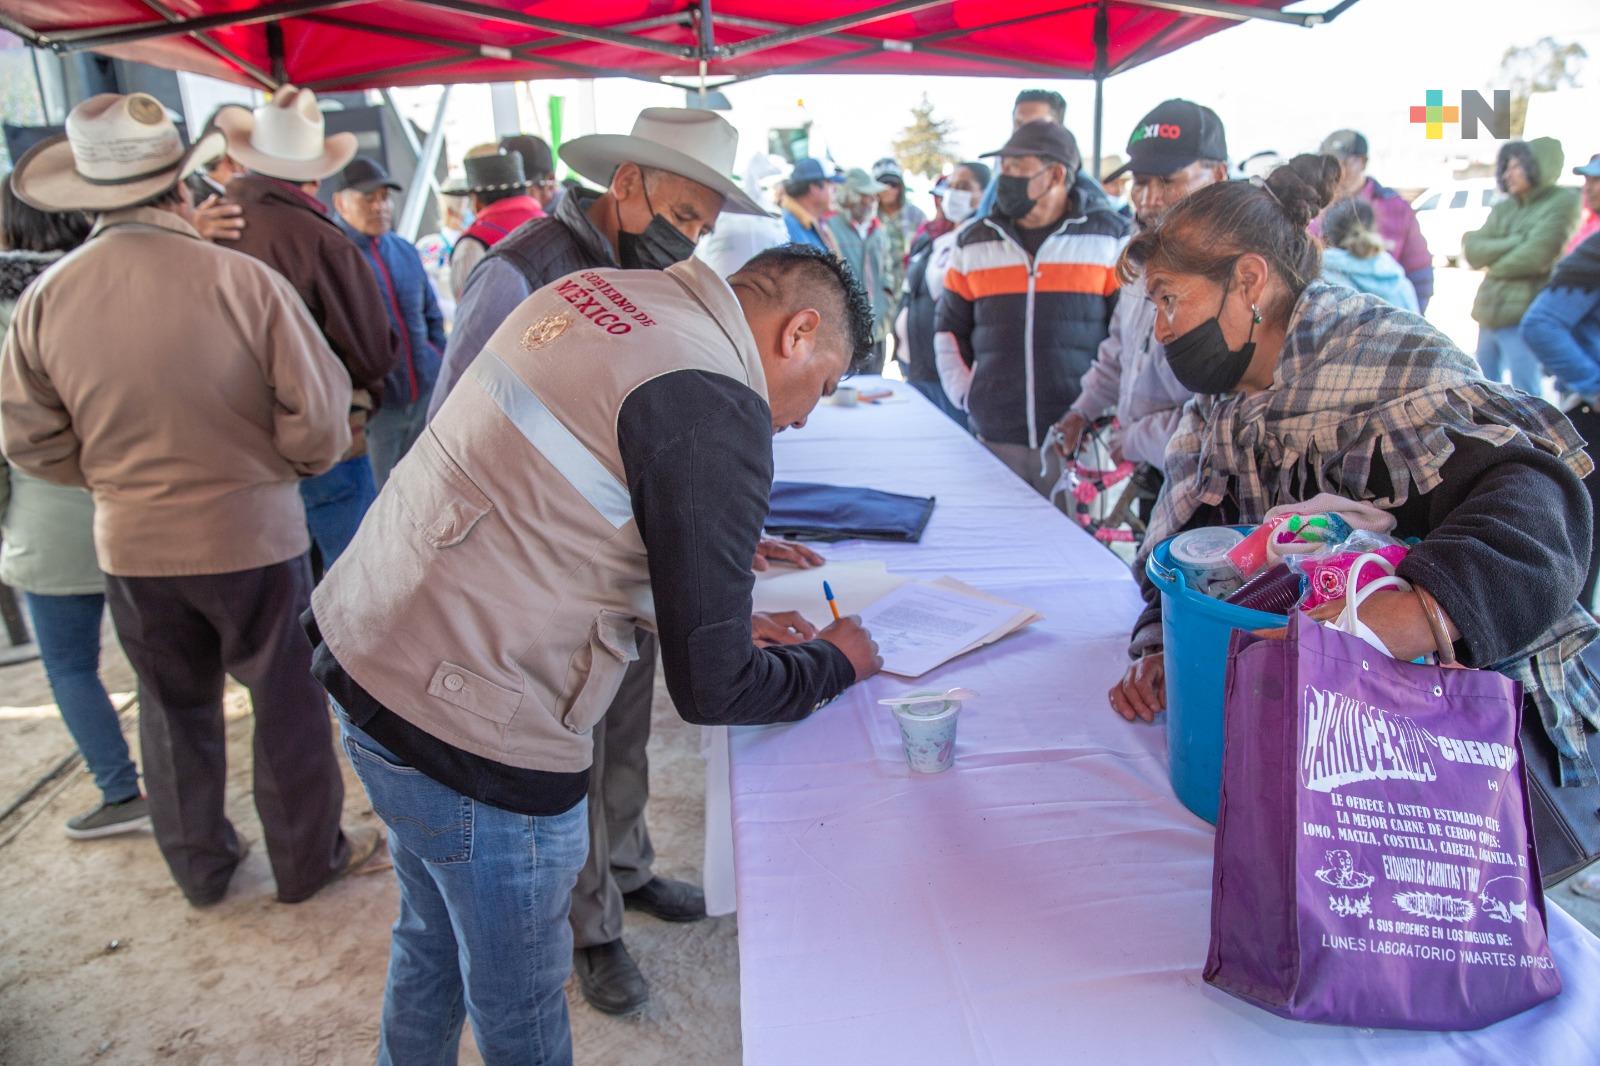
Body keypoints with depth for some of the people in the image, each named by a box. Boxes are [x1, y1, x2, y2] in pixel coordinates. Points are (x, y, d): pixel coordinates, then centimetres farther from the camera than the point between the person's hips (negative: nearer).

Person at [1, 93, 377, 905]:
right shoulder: (245, 280, -18)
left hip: (132, 546, 4)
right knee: (287, 701, 14)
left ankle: (200, 866, 38)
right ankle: (307, 860, 30)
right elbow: (318, 423, -16)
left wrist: (118, 476, 17)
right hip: (252, 538, -3)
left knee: (174, 708, 20)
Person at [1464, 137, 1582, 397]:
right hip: (1490, 313, 7)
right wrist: (1516, 242, -8)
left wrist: (1493, 263, 0)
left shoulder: (1562, 202, -3)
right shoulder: (1503, 209, 15)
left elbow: (1536, 256, -14)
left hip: (1524, 316, -7)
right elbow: (1473, 252, 2)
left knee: (1526, 396, -7)